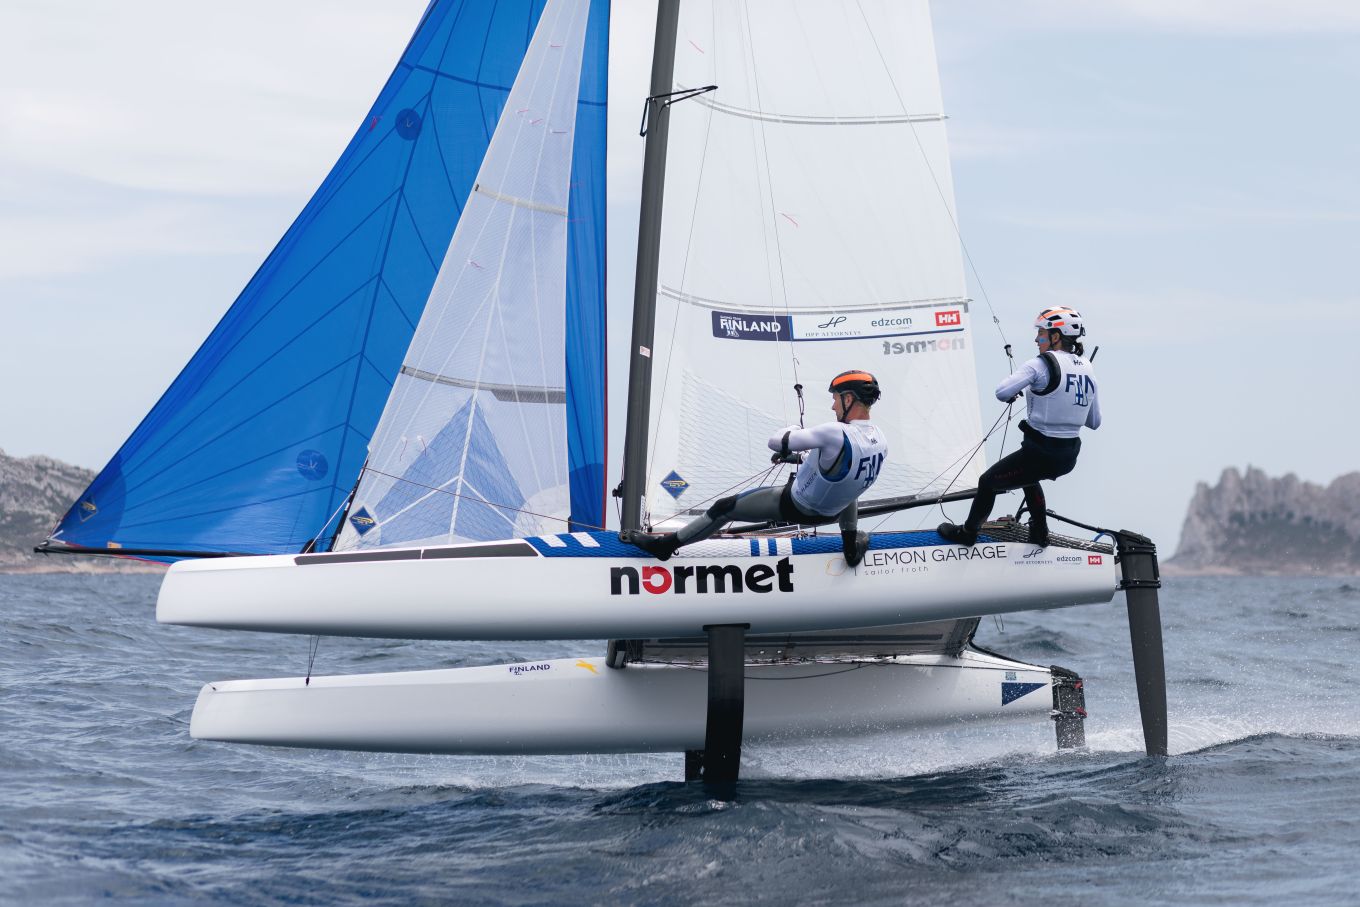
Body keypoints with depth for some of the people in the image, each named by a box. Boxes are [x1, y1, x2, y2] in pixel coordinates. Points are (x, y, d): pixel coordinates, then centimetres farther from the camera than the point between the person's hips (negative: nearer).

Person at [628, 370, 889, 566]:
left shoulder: (836, 433, -35)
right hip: (829, 514, 5)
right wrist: (799, 459, 14)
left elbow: (775, 441, -28)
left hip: (794, 507, -5)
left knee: (725, 507, 10)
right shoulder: (881, 443, -12)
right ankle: (852, 546, 43)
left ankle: (666, 544, 22)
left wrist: (793, 430, -4)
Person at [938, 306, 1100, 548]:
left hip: (1040, 453, -7)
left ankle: (967, 532, 33)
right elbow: (1094, 422, 11)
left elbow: (1001, 392, -24)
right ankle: (1039, 532, 42)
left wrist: (1012, 395, -1)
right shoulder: (1087, 369, 5)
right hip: (1069, 458, 7)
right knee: (1029, 474, 39)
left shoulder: (1042, 365, -16)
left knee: (988, 482, 17)